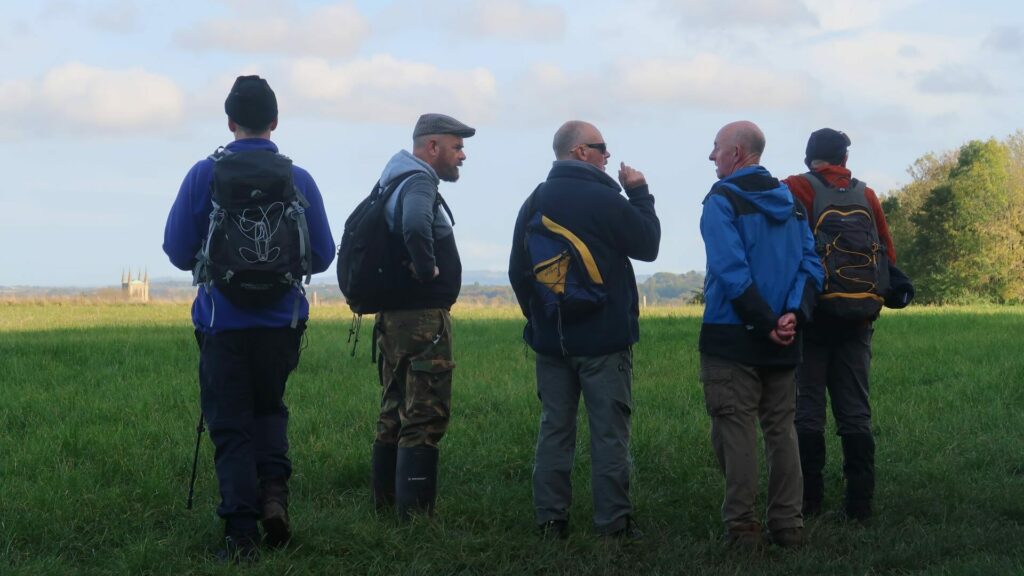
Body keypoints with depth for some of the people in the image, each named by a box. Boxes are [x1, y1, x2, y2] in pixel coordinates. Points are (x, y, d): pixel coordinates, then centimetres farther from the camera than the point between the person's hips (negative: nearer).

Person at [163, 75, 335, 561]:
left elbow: (178, 250, -3)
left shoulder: (206, 175, -6)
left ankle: (242, 531, -3)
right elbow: (322, 256, 3)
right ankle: (274, 487, -2)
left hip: (224, 319, -2)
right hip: (281, 320, 2)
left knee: (230, 426, 4)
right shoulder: (298, 179, -1)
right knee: (269, 408, 22)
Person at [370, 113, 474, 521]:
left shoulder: (393, 184, 15)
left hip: (394, 317, 10)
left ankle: (385, 502, 23)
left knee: (395, 414, 16)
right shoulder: (419, 183, -15)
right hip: (422, 318, -10)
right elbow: (415, 226, -36)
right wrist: (427, 269, -22)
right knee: (425, 417, -7)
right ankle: (415, 514, -7)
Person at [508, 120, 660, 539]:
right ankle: (613, 521, -2)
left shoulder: (535, 203, 6)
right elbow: (648, 246, -2)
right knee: (609, 431, -1)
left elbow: (518, 270, 10)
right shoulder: (606, 200, -13)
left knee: (555, 427, 9)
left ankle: (551, 520, 8)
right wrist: (640, 194, 6)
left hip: (550, 337, 6)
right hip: (603, 339, -5)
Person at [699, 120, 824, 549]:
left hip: (732, 337, -6)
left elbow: (731, 270, -18)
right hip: (783, 343, 6)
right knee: (781, 429, 11)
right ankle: (787, 525, 11)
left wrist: (765, 322, -16)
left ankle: (741, 526, -3)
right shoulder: (789, 202, 13)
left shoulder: (723, 200, -7)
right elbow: (811, 264, 4)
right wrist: (794, 313, -7)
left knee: (736, 431, -2)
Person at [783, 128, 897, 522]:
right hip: (856, 321, 3)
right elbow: (888, 256, 9)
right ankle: (860, 503, 7)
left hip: (810, 316, -3)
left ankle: (809, 501, 1)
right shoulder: (866, 197, 7)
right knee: (855, 412, 7)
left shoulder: (794, 191, -5)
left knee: (807, 411, 1)